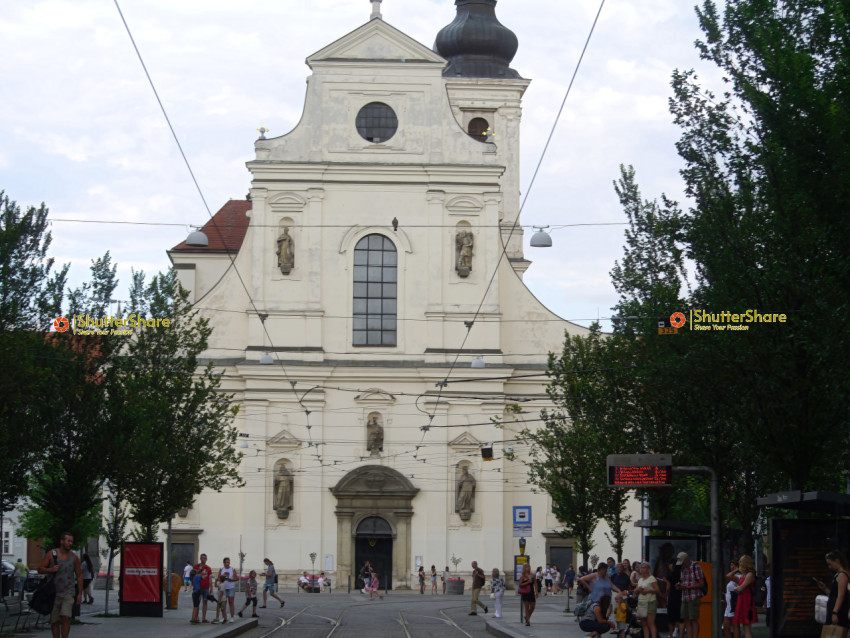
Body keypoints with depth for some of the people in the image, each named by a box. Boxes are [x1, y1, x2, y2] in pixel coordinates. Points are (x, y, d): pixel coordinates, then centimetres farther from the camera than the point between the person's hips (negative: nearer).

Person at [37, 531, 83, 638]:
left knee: (66, 618, -16)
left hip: (68, 593, 0)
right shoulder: (51, 554, 1)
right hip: (54, 593, 0)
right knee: (54, 621, 4)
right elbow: (40, 569, 2)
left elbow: (79, 576, 10)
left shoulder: (74, 557, 4)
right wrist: (51, 569, -18)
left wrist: (80, 593, 5)